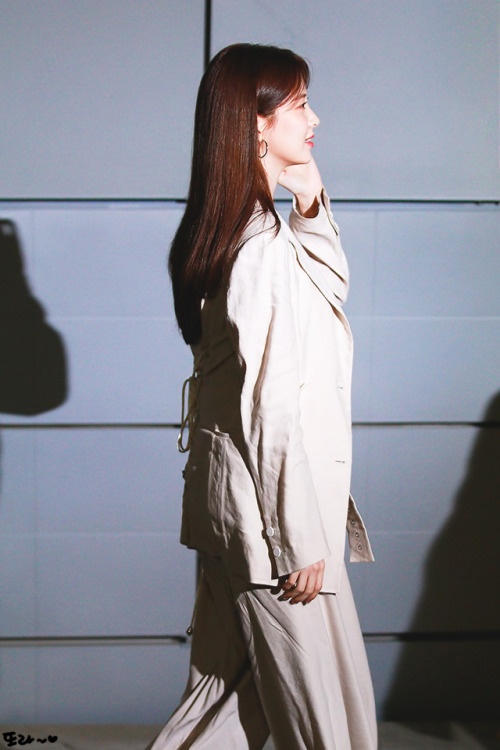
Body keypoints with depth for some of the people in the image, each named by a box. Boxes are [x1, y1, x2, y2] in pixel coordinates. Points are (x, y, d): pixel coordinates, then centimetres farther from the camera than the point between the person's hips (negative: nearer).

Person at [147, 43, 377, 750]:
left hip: (229, 501, 10)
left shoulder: (231, 233, 8)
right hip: (270, 506, -10)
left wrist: (311, 202, 8)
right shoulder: (264, 248, -22)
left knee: (231, 686, 19)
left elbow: (331, 288, 24)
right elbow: (273, 411, -23)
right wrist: (301, 543, -17)